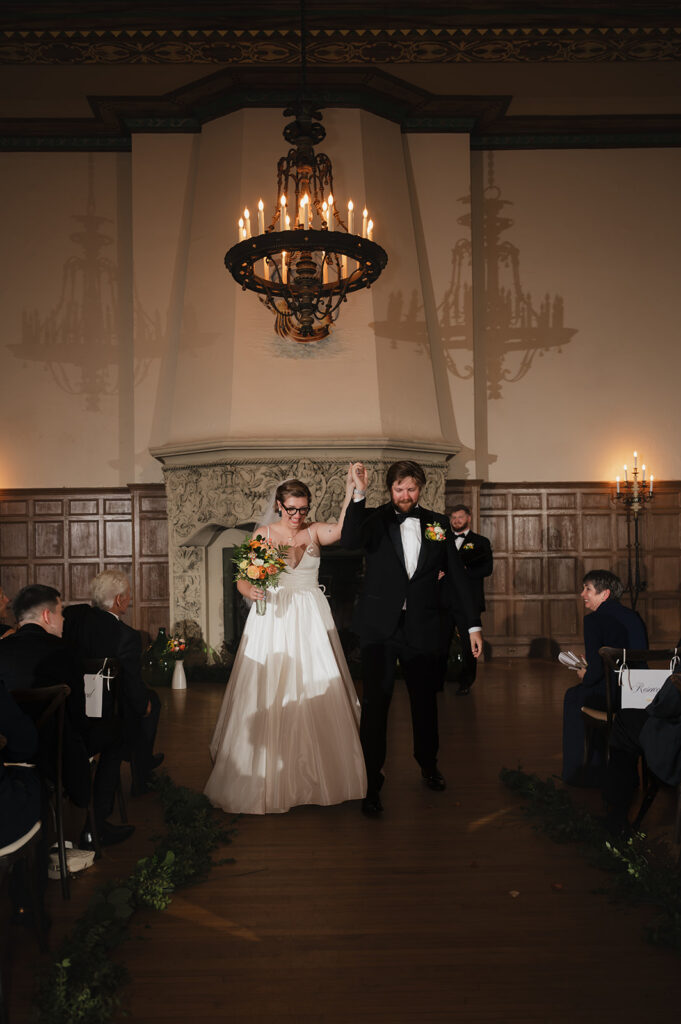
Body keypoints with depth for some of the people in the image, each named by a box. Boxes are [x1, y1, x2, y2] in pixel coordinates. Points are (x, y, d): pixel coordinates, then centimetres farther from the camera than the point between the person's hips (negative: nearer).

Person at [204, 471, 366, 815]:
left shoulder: (314, 532, 5)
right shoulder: (263, 534, 3)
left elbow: (344, 528, -17)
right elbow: (242, 580, 1)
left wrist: (351, 490, -27)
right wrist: (250, 590, -21)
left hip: (310, 620, 1)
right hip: (272, 619, -1)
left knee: (315, 692, 2)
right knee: (268, 696, -2)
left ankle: (316, 774, 17)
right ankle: (269, 779, 11)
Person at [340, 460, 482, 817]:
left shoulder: (437, 523, 5)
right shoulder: (375, 520, -1)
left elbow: (456, 574, 7)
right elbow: (349, 540, -23)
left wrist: (474, 624, 5)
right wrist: (359, 493, -29)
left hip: (423, 627, 3)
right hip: (380, 627, -2)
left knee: (425, 700, 17)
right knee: (375, 703, -2)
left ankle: (429, 764, 40)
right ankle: (371, 781, 11)